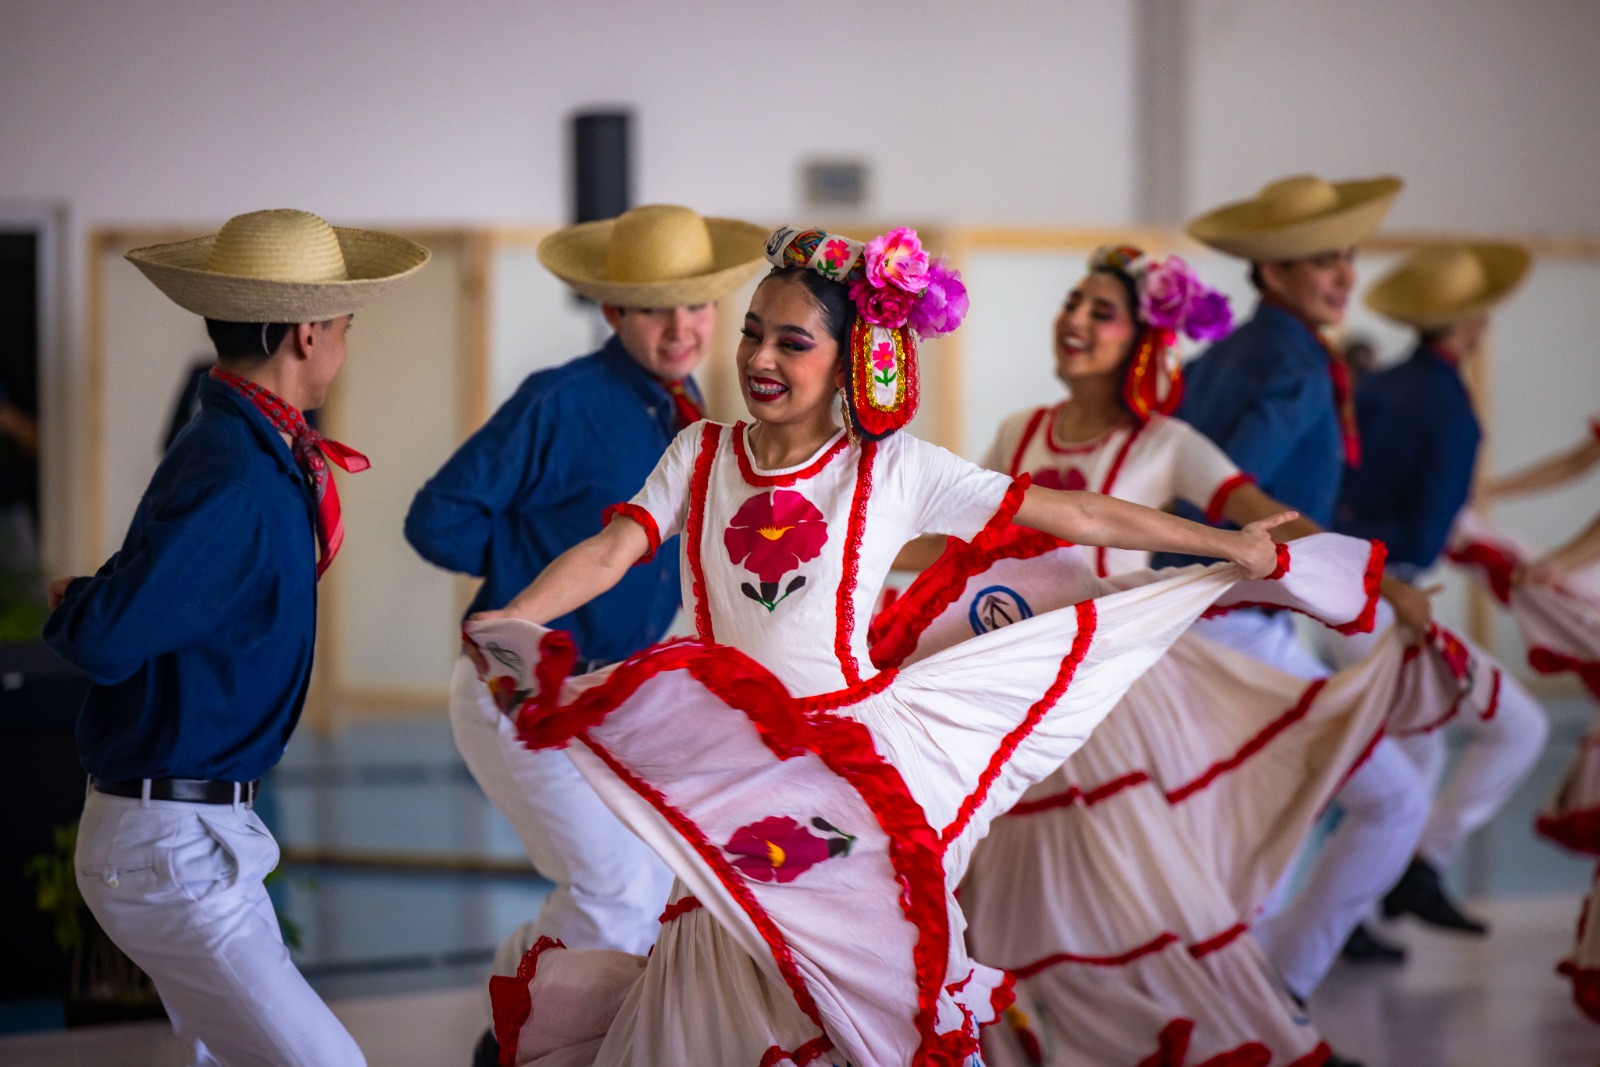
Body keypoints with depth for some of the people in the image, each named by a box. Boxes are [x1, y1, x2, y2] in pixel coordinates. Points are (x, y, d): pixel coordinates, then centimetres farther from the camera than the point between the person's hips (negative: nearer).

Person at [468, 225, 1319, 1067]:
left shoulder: (894, 471, -2)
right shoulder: (701, 456, 5)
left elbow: (1071, 515, -2)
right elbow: (611, 551, -7)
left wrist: (1227, 544, -1)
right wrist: (509, 619, -25)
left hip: (849, 766, -2)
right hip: (725, 770, 2)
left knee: (850, 987, 4)